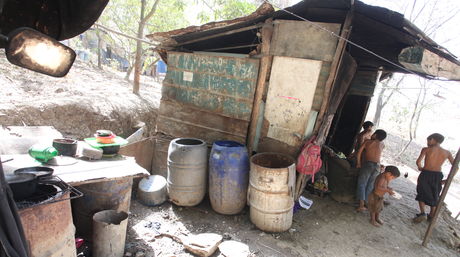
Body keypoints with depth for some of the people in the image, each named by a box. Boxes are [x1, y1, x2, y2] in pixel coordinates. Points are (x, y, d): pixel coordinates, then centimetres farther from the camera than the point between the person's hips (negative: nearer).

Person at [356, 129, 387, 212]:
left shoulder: (367, 142, 2)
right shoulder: (382, 145, 10)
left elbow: (359, 152, -2)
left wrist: (358, 163, 6)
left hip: (368, 164, -3)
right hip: (377, 166, 3)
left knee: (362, 184, 1)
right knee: (370, 186, 12)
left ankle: (361, 205, -7)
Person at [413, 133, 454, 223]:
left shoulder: (426, 149, -6)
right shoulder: (447, 153, 5)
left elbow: (418, 162, -17)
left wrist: (420, 168, 5)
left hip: (425, 174, -3)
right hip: (438, 176, 3)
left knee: (422, 194, 15)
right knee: (434, 196, 20)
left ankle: (422, 213, -1)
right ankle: (431, 216, 29)